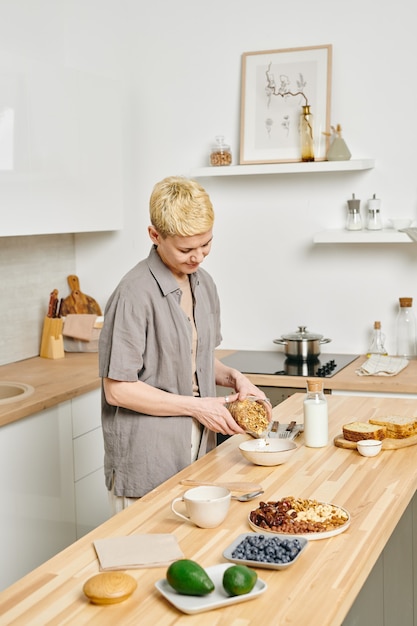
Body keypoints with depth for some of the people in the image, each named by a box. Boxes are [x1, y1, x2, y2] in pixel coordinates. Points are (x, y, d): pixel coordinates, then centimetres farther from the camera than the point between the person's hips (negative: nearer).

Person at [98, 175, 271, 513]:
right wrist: (197, 406, -15)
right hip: (147, 464, -7)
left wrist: (233, 377, 0)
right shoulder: (135, 294, -19)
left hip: (197, 452, 7)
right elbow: (118, 390, -18)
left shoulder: (204, 283, 7)